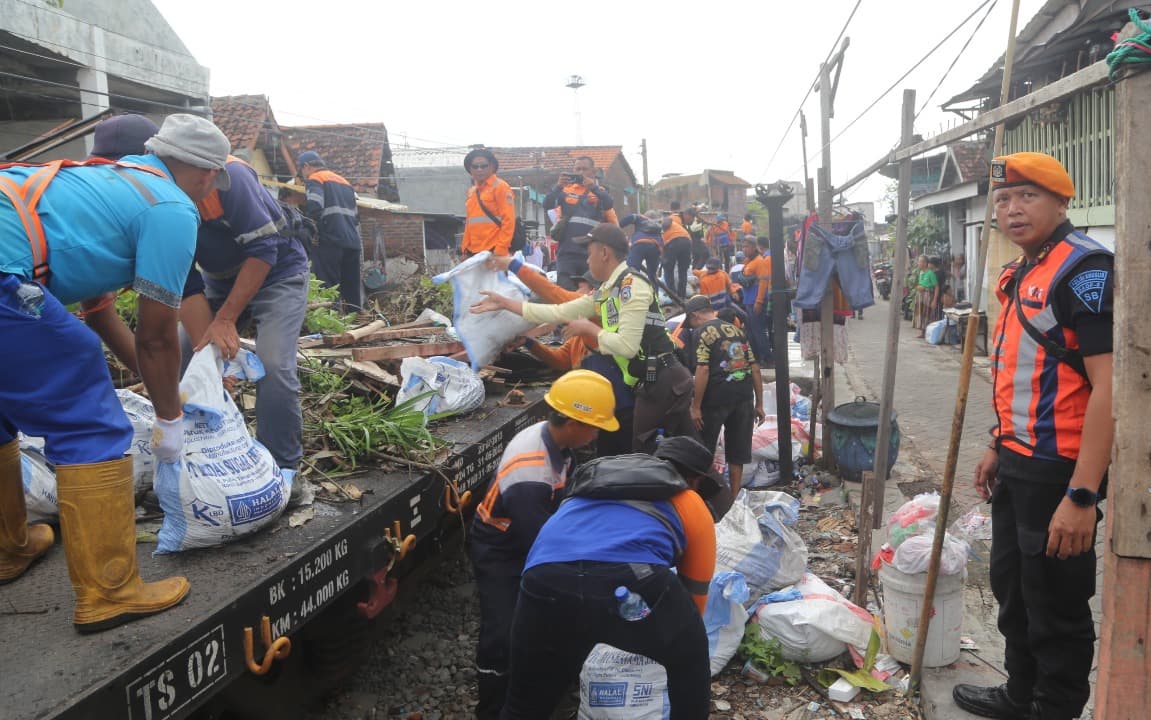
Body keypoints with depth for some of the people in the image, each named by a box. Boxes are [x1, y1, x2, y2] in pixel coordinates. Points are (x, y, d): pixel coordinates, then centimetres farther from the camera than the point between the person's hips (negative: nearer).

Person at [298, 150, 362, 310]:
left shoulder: (315, 180, 3)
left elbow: (314, 209, -14)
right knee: (352, 291, 8)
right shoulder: (345, 182, 26)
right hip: (352, 243, 7)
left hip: (330, 242, -7)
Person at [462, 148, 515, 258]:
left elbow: (508, 220, -11)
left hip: (494, 252, -8)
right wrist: (465, 247, 14)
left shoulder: (500, 187, -3)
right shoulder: (471, 191, 19)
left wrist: (500, 248, -18)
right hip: (474, 253, 8)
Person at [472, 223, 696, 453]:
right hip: (650, 384, 9)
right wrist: (504, 303, 18)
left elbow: (627, 346, -22)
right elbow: (558, 312, 16)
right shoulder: (605, 294, 13)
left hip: (662, 382, -9)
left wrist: (589, 328, -7)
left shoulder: (632, 285, -14)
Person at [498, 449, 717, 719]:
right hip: (633, 580, -3)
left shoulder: (593, 477, 40)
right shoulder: (692, 504, 29)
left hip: (546, 583, 4)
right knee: (690, 661, 30)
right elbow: (696, 588, 38)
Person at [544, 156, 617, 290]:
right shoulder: (565, 189, 11)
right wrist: (558, 187, -18)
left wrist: (594, 188, -24)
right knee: (565, 290, -7)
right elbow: (547, 205, -2)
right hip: (567, 250, 0)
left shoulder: (600, 191, 9)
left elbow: (610, 205, -11)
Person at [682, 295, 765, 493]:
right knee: (737, 454, 12)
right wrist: (759, 404, 15)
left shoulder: (702, 332, -4)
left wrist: (695, 406, -13)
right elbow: (755, 368, 12)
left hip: (716, 398, -6)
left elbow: (703, 369, -15)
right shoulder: (737, 331, 15)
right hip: (744, 397, 6)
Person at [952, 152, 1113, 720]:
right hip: (1018, 465, 10)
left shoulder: (1084, 269, -18)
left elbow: (1109, 387, -24)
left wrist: (1082, 496, -27)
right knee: (1011, 587, 21)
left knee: (1057, 608, 5)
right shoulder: (1020, 276, 11)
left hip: (1058, 471, -9)